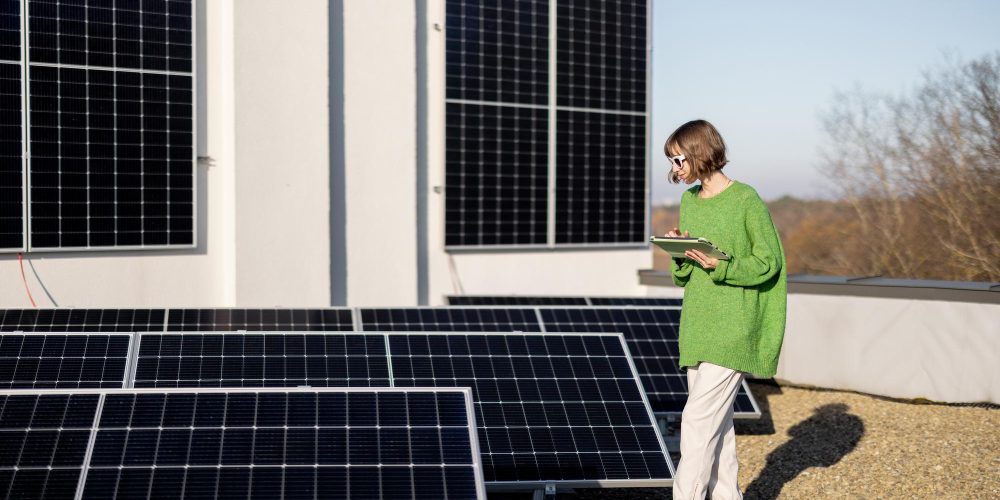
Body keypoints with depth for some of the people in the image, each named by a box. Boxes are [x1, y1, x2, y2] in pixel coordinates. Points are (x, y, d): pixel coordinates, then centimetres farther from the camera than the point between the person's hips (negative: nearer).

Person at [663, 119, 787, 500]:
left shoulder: (746, 200, -10)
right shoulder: (688, 201, 12)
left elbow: (768, 263, -9)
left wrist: (718, 265, -21)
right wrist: (681, 255, -7)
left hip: (732, 330, -7)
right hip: (697, 328, 7)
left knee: (698, 420, -11)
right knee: (716, 421, 12)